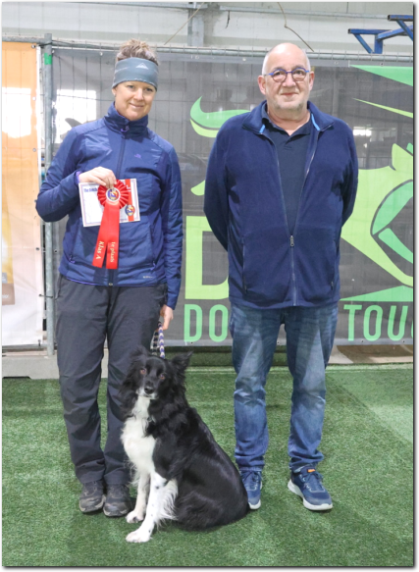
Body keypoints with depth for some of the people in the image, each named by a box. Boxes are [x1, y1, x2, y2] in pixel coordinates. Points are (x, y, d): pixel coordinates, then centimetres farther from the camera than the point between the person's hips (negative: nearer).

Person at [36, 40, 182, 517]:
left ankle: (118, 478, 24)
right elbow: (45, 207, 8)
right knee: (76, 386, 2)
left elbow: (172, 228, 11)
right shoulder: (81, 139, 8)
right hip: (81, 281, 0)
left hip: (138, 287, 0)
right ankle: (89, 474, 24)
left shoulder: (163, 154, 10)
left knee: (126, 387, 6)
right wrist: (78, 181, -12)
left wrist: (170, 295, 5)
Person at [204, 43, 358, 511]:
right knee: (249, 385, 10)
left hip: (318, 290, 2)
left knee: (311, 385, 12)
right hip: (253, 289, -1)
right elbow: (216, 205, 9)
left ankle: (305, 469, 30)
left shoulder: (338, 136, 4)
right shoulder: (234, 135, -1)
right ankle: (250, 469, 28)